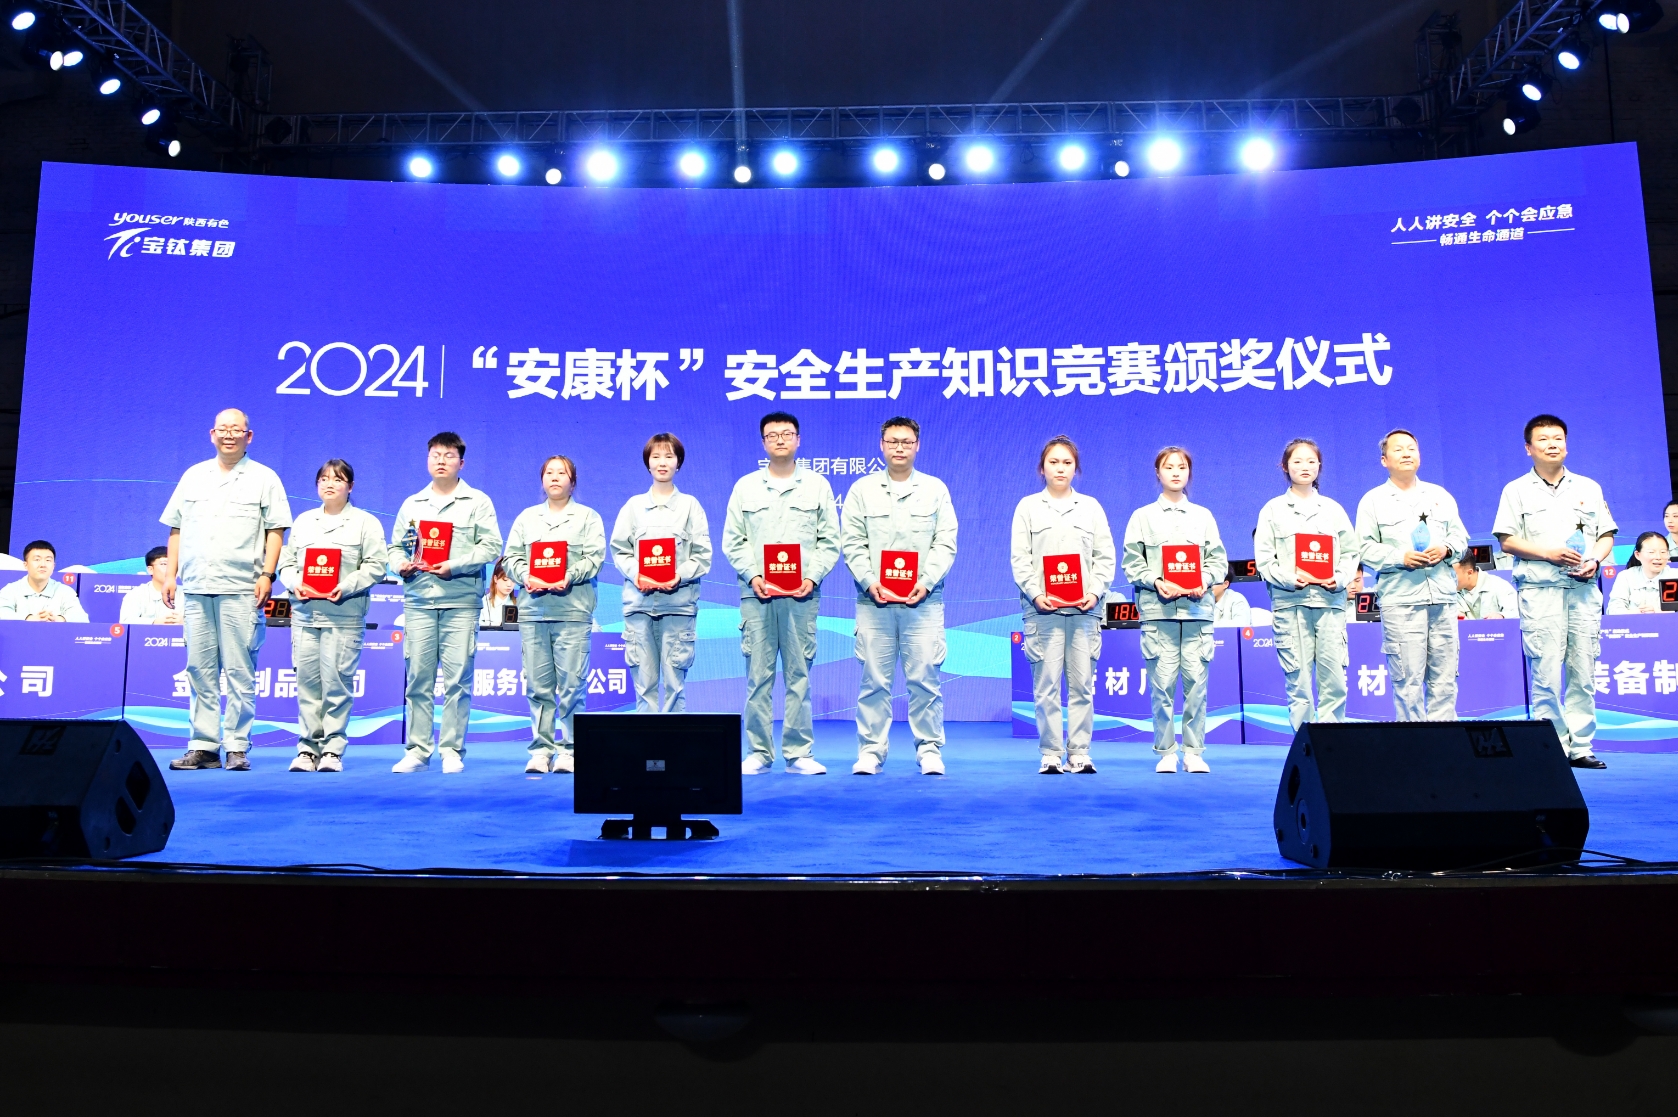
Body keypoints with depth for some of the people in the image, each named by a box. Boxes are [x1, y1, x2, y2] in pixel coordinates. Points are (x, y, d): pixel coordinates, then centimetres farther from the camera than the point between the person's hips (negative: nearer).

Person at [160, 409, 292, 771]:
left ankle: (237, 748, -1)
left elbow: (275, 531, 0)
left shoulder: (264, 479, 6)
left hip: (241, 588, -4)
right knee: (199, 669, 4)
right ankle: (203, 746, 9)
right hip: (195, 586, 4)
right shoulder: (193, 477, 18)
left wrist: (267, 574, -10)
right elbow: (176, 529, 18)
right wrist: (171, 574, 9)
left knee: (238, 670, -5)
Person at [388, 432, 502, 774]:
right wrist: (400, 563, -3)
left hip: (461, 602, -3)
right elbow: (396, 545, 19)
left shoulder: (477, 502, 7)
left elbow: (490, 547, -2)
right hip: (419, 601, 3)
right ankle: (417, 750, 6)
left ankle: (452, 750, 2)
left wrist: (455, 565, -13)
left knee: (457, 678, -5)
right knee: (418, 677, 1)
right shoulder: (412, 504, 18)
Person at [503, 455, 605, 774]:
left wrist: (569, 577, -17)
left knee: (571, 683, -7)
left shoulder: (588, 517, 11)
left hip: (573, 609, -3)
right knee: (538, 684, 2)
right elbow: (511, 557, 12)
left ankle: (569, 750, -1)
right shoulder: (527, 517, 20)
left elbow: (594, 559, -1)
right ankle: (541, 749, 6)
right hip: (533, 608, 3)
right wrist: (527, 577, -8)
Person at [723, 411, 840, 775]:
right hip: (756, 594, 1)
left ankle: (799, 753, 4)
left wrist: (812, 577, -8)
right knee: (758, 676, 0)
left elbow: (830, 541, 6)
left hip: (801, 595, 0)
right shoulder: (746, 486, 12)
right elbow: (733, 540, 7)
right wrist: (753, 576, -7)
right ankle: (759, 752, 6)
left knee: (798, 675, -1)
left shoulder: (817, 485, 11)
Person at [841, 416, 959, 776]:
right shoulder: (862, 489, 10)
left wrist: (926, 582, -9)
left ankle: (929, 749, 8)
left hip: (923, 600, 0)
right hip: (874, 600, 0)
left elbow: (945, 544, 5)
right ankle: (870, 750, 8)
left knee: (924, 678, -1)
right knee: (874, 680, 1)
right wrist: (870, 582, -9)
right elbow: (852, 543, 5)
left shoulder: (935, 489, 11)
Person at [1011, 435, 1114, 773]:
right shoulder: (1028, 506, 10)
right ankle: (1050, 754, 2)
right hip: (1043, 608, -1)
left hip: (1085, 608, 2)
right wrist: (1035, 594, -11)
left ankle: (1079, 753, 6)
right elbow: (1019, 558, 3)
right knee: (1046, 684, -4)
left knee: (1082, 684, 0)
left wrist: (1095, 592, -6)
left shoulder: (1091, 506, 15)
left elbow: (1106, 557, 10)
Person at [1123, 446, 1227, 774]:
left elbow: (1218, 560, 12)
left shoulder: (1203, 516, 17)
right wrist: (1157, 582, -12)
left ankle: (1194, 752, 5)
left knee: (1196, 682, -3)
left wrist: (1204, 581, -7)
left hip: (1197, 608, 2)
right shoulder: (1143, 517, 10)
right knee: (1162, 684, -5)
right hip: (1158, 609, -2)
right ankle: (1165, 753, 4)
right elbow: (1132, 563, 4)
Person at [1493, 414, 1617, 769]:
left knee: (1584, 671, 2)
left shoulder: (1589, 488, 16)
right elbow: (1507, 540, 0)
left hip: (1584, 588, 3)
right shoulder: (1517, 490, 7)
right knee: (1546, 673, -7)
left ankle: (1580, 747, 7)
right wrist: (1549, 553, -12)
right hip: (1539, 589, -3)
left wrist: (1594, 560, -5)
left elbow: (1607, 535, 15)